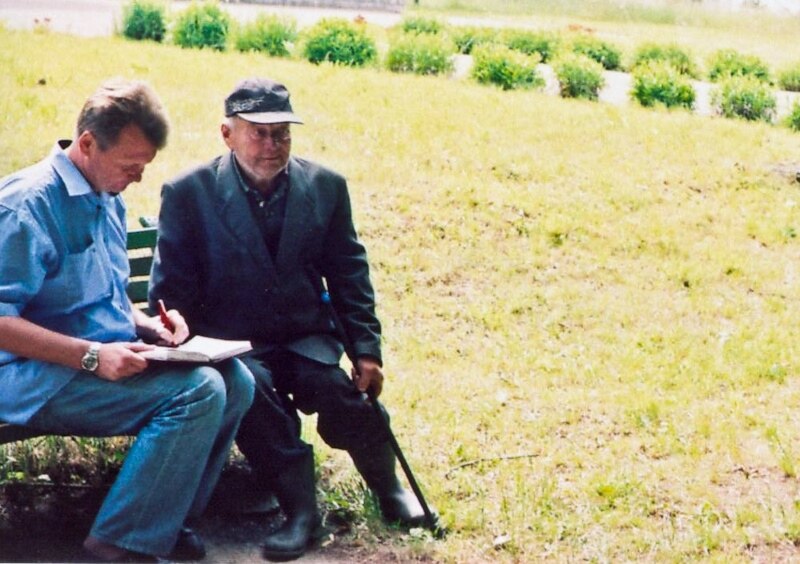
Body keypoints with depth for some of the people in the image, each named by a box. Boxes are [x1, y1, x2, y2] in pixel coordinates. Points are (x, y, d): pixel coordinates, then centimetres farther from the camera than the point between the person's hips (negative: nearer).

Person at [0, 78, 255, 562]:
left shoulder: (109, 201, 14)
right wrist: (91, 356, -27)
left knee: (236, 381, -7)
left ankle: (167, 521, 4)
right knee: (198, 390, -24)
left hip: (111, 358, 9)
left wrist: (145, 323, 4)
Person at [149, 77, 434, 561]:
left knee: (335, 389, -26)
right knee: (249, 386, -35)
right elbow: (171, 289, -1)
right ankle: (300, 507, -21)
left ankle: (388, 486, 4)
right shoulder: (189, 193, -3)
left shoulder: (326, 187, 5)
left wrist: (366, 350, 1)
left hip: (306, 340, 2)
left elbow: (350, 275, 10)